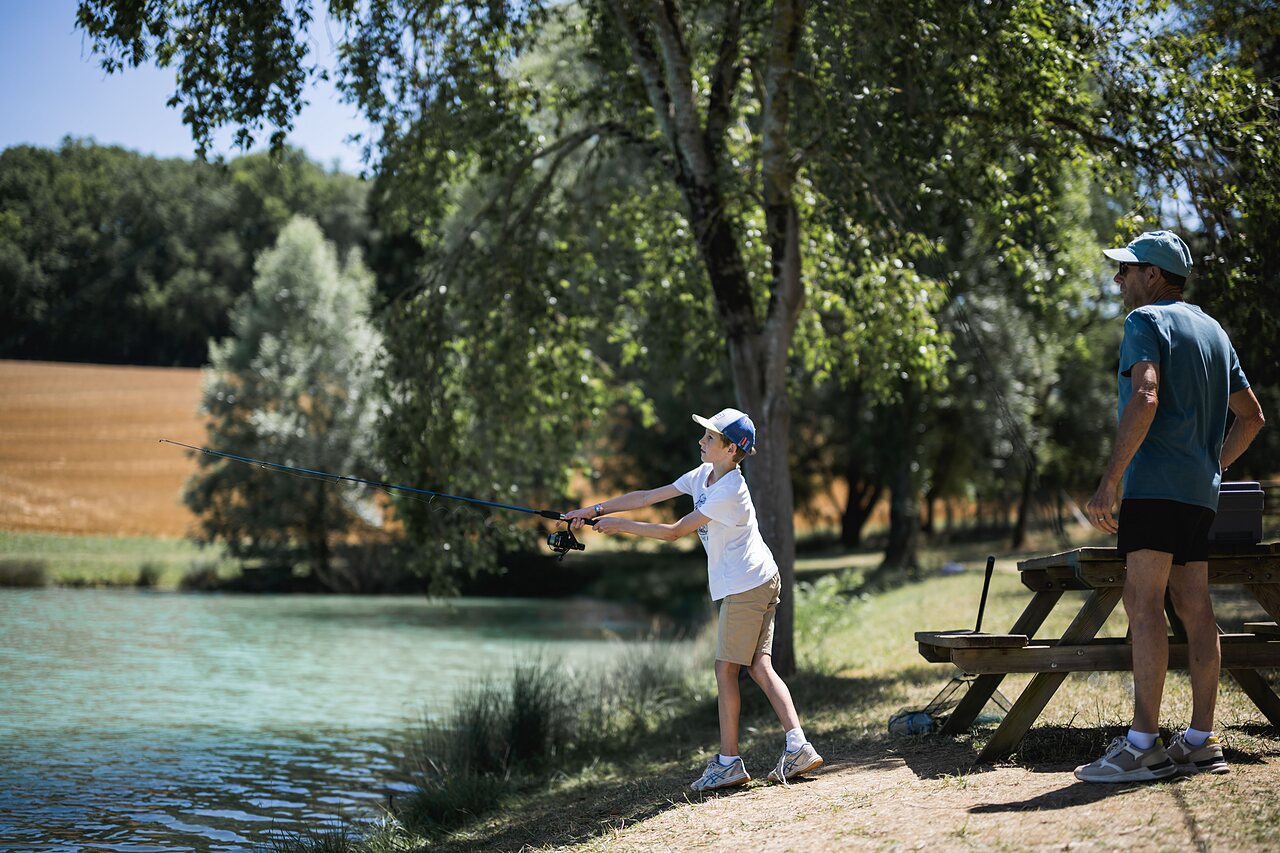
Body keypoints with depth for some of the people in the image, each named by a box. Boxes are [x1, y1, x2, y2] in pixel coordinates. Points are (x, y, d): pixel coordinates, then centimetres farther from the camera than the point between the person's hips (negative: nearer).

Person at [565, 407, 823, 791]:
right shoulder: (703, 475, 7)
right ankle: (798, 748, -1)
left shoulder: (729, 492, -22)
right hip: (759, 585, 9)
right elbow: (646, 497, 8)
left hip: (747, 587, -9)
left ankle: (728, 762, 3)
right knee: (760, 667, 4)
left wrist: (620, 525, -14)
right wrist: (596, 510, 4)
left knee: (726, 670, -3)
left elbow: (673, 532, -19)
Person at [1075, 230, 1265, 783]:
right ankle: (1201, 741, 7)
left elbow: (1145, 398, -19)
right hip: (1200, 490, 9)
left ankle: (1142, 744, -17)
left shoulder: (1146, 320, -4)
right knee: (1193, 607, 7)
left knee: (1143, 601, -12)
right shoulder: (1213, 331, 23)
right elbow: (1251, 415, 26)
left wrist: (1109, 482, -20)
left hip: (1156, 482, -9)